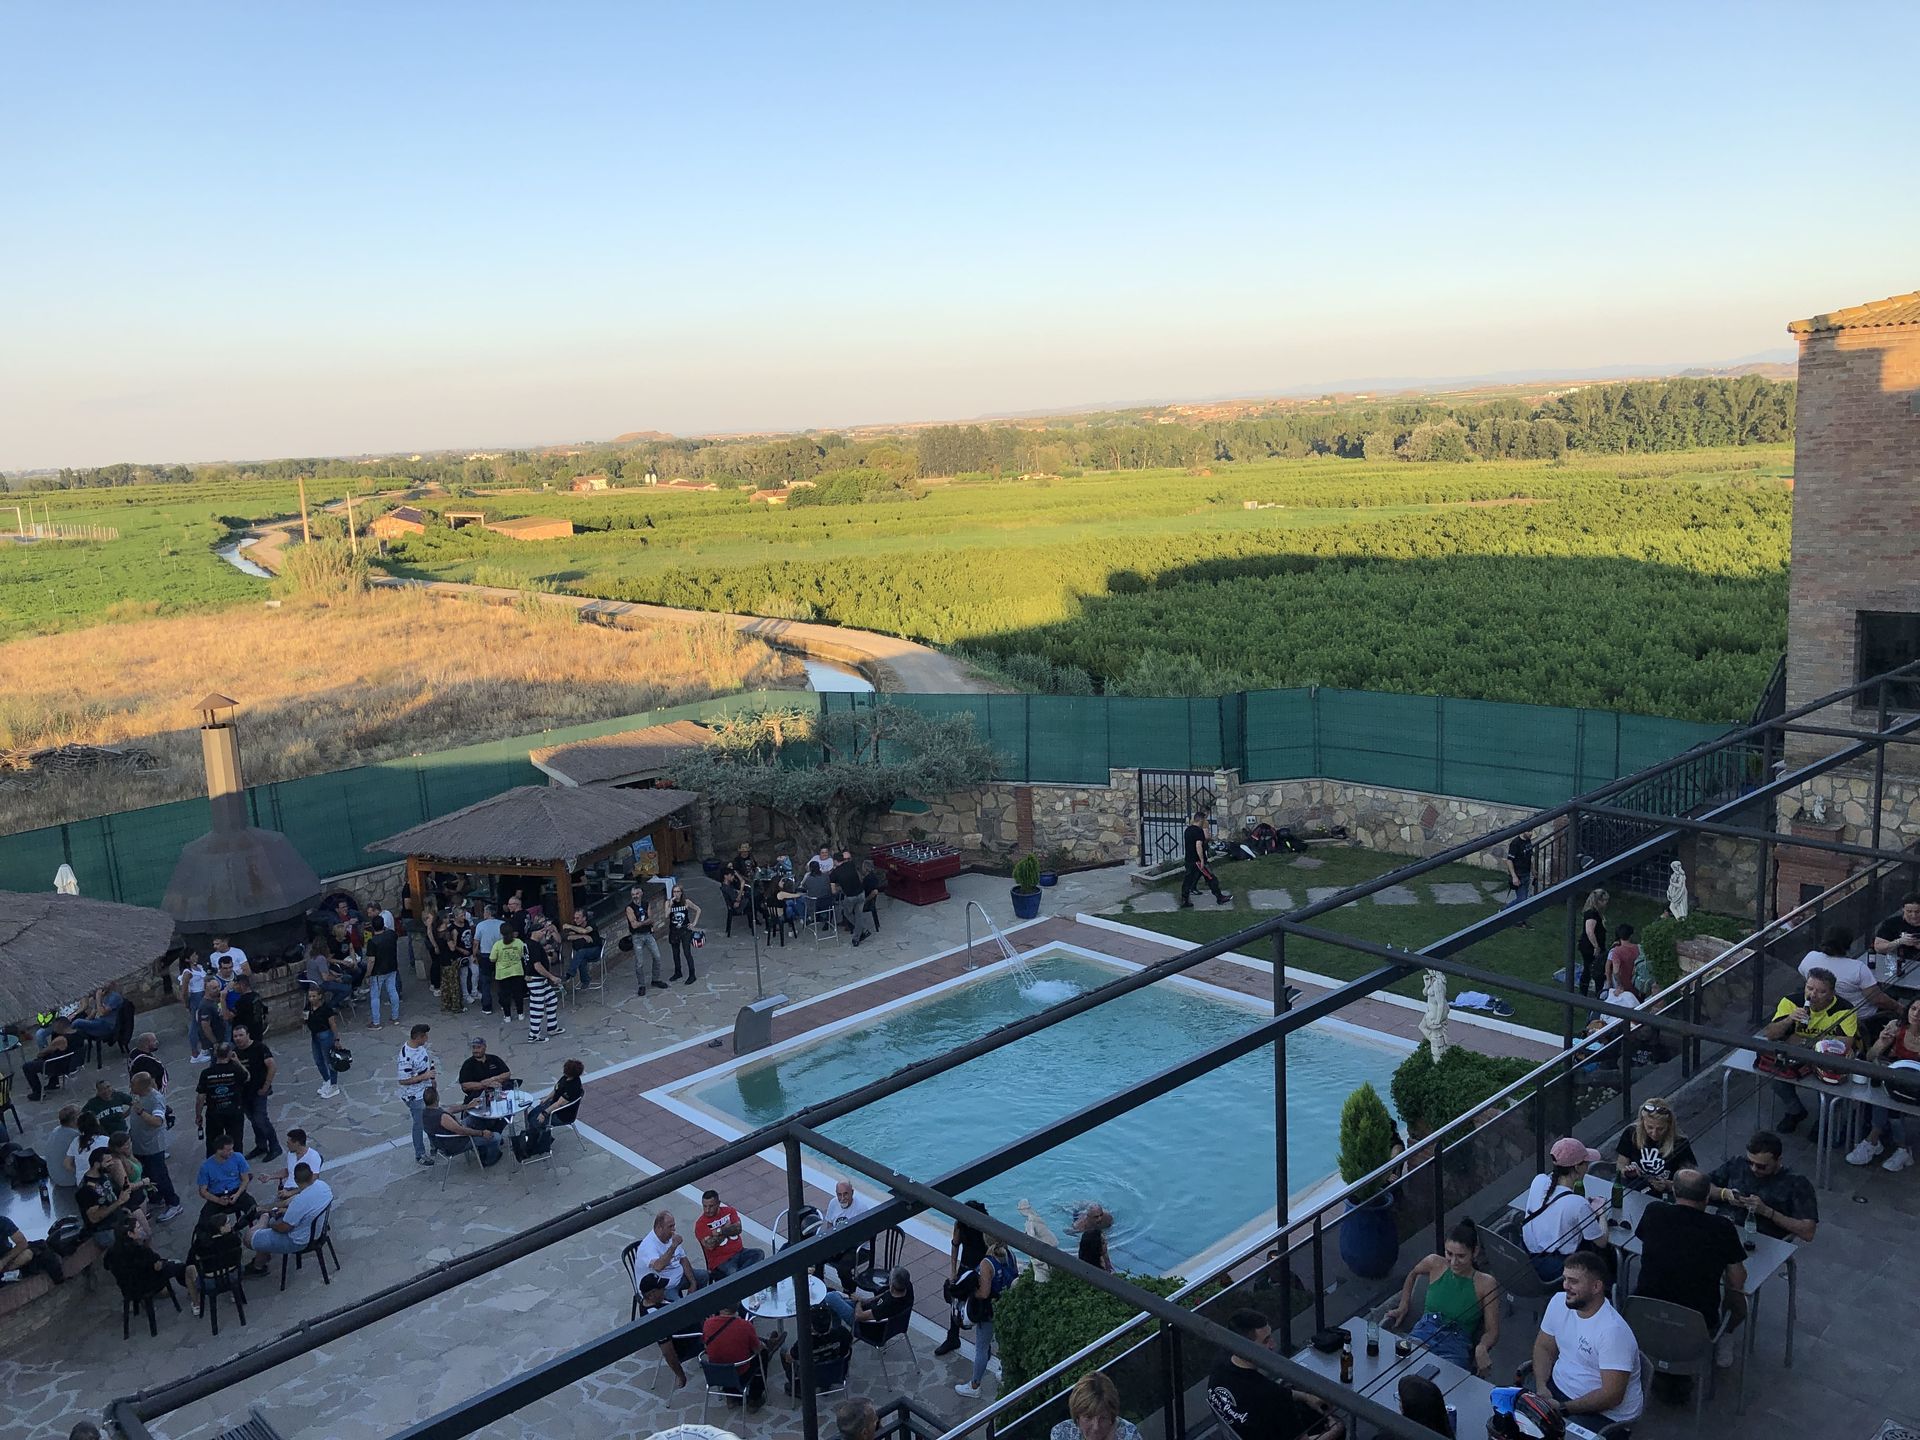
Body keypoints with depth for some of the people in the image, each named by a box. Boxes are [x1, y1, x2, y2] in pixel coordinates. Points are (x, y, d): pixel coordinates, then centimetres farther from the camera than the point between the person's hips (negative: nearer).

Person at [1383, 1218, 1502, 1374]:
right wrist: (1403, 1306, 23)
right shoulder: (1435, 1264, 10)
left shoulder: (1486, 1284, 3)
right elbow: (1412, 1274, 34)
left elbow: (1492, 1331, 4)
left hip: (1456, 1347, -1)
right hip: (1424, 1334, 2)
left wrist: (1482, 1347, -18)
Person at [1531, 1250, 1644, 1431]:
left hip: (1605, 1413, -7)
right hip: (1557, 1387, 7)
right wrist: (1541, 1387, -9)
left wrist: (1562, 1408, -26)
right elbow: (1544, 1347, 8)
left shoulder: (1613, 1331, -26)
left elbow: (1612, 1395, -25)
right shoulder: (1559, 1302, -4)